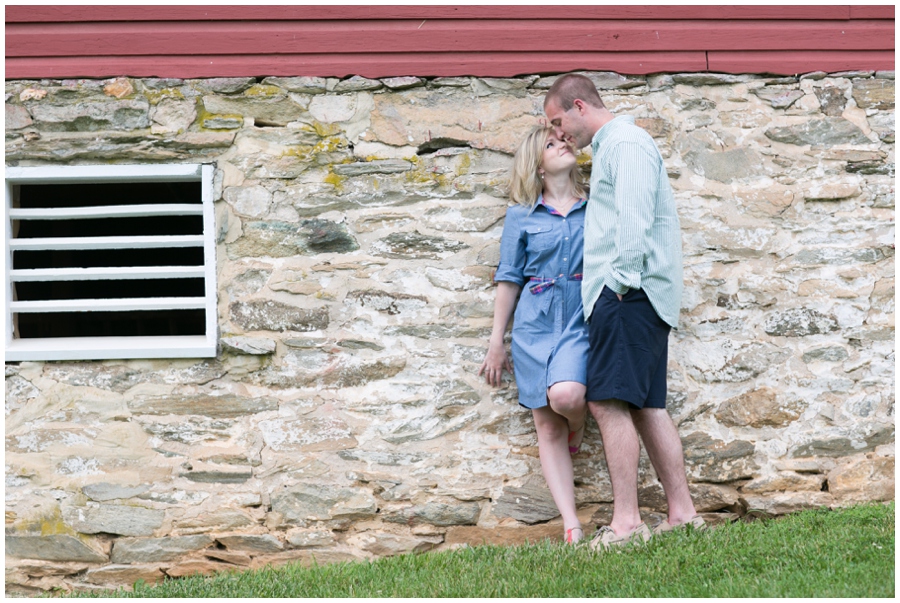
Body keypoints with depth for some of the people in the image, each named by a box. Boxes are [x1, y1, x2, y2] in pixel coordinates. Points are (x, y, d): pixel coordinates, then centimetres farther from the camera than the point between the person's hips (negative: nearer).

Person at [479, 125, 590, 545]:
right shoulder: (521, 216, 7)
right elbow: (509, 280, 10)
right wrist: (497, 342, 8)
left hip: (583, 318, -1)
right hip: (536, 322, 1)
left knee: (565, 395, -29)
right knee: (547, 428, -3)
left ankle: (580, 424, 8)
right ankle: (572, 526, 0)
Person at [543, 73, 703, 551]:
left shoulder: (626, 142, -7)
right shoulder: (609, 148, 25)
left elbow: (635, 220, -19)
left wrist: (620, 281, -19)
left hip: (629, 294, -10)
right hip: (629, 296, 10)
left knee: (608, 401, -13)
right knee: (646, 405, 8)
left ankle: (626, 521, -15)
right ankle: (682, 512, 10)